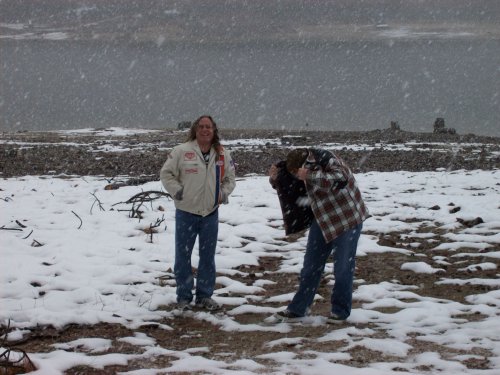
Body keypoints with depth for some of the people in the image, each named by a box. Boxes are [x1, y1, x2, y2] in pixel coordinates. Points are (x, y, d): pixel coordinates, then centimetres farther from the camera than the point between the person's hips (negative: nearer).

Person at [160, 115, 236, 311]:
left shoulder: (223, 155, 4)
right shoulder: (181, 151, -8)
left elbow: (229, 179, 16)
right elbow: (166, 173, -2)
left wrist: (223, 193, 0)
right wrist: (176, 190, -12)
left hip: (211, 213, 3)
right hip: (186, 212, -3)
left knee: (208, 256, 10)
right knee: (183, 256, 4)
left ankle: (204, 296, 21)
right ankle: (183, 297, 15)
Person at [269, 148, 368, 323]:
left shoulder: (330, 162, -25)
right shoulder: (307, 166, -3)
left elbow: (339, 180, -45)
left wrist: (309, 175, -48)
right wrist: (274, 177, -11)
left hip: (347, 219, -7)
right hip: (322, 220, 7)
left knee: (343, 267, 0)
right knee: (311, 266, 9)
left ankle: (340, 310, 15)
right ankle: (298, 309, 16)